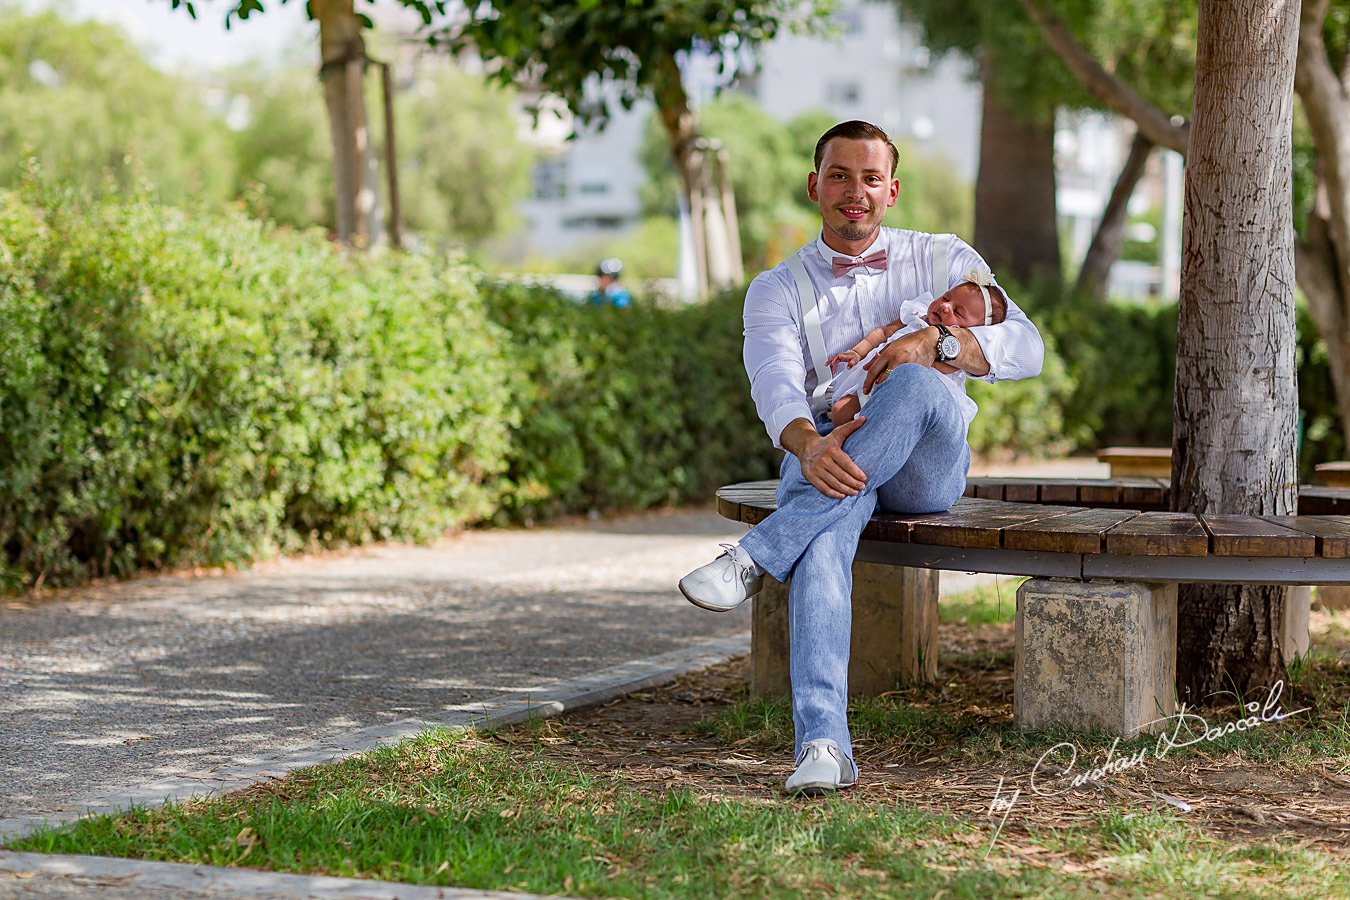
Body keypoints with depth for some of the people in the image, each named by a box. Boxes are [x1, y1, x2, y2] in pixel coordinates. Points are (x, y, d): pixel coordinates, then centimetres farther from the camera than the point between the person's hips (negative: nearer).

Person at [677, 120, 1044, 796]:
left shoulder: (942, 261, 15)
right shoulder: (776, 290, 13)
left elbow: (1024, 348, 0)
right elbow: (776, 383, -8)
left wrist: (935, 343, -20)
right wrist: (809, 445, -32)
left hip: (927, 468, 0)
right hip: (824, 457, 0)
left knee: (914, 386, -36)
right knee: (824, 539, -38)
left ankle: (755, 558, -39)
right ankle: (824, 748, -51)